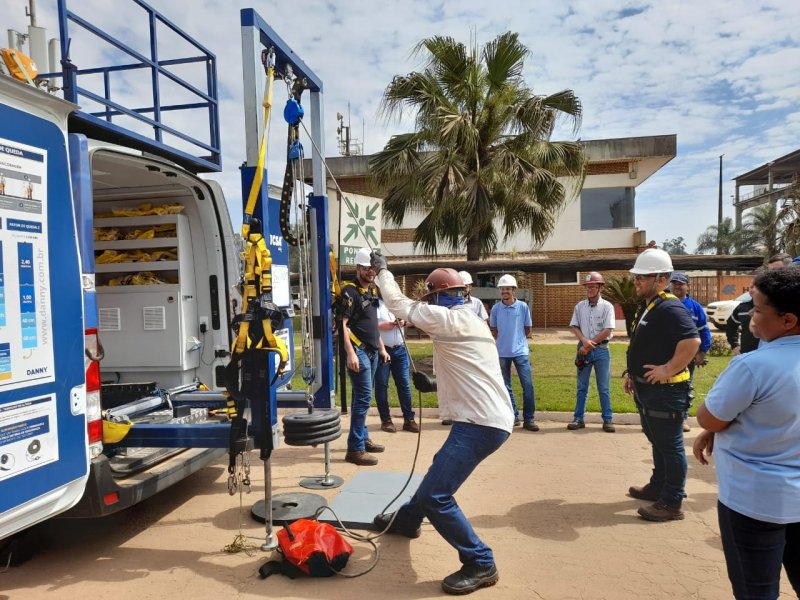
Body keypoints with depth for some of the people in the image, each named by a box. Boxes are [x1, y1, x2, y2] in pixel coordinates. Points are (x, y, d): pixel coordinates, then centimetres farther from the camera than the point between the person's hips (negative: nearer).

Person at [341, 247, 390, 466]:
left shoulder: (373, 290, 16)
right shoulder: (350, 291, -11)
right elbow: (342, 324, -18)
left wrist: (381, 348, 22)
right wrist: (350, 353, -24)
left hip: (372, 351, 9)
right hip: (358, 350, -9)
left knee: (362, 397, 17)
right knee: (363, 398, -10)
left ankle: (363, 438, 28)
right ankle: (355, 449, -5)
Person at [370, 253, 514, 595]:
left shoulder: (448, 318, -12)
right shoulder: (469, 322, 18)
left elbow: (398, 304, -3)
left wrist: (382, 269, 12)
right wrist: (435, 385, 12)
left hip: (481, 423, -11)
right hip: (489, 420, 11)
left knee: (434, 495, -11)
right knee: (439, 470, 28)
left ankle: (480, 564, 2)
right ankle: (407, 520, 50)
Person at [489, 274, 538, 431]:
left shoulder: (523, 307, -4)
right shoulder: (495, 308, -1)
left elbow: (528, 329, 7)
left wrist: (517, 339, 10)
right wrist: (505, 340, 7)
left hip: (521, 351, -1)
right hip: (502, 352, 2)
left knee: (527, 385, -5)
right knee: (506, 387, 9)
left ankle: (529, 419, 5)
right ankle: (513, 416, 21)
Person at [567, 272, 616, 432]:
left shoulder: (607, 306, -4)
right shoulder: (579, 306, 6)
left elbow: (607, 331, -11)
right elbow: (574, 326, 5)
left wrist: (590, 344, -11)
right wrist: (585, 341, -13)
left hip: (601, 350, -3)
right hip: (584, 350, 3)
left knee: (603, 388, 3)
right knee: (581, 387, 8)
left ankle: (608, 420, 11)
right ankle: (578, 418, 14)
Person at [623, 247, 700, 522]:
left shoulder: (669, 307, -20)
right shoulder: (647, 307, 13)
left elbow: (692, 340, -32)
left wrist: (668, 369, -27)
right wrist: (633, 374, 19)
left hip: (665, 391, -10)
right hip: (647, 389, 10)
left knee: (670, 446, 1)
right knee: (657, 442, 22)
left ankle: (671, 503, 11)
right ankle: (658, 487, 38)